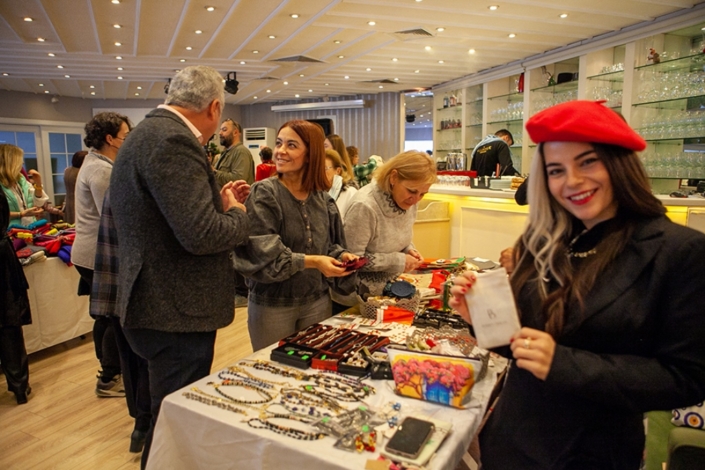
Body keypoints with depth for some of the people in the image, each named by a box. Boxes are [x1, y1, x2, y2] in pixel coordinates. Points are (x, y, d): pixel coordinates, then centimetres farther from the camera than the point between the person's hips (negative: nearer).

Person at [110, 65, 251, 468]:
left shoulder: (154, 131, 12)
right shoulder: (171, 140, -22)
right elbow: (201, 235, -28)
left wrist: (220, 200, 14)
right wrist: (237, 213, -10)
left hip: (163, 306, 11)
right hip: (176, 314, -10)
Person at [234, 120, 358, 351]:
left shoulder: (323, 199, 3)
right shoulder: (263, 194, -12)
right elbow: (263, 253, -20)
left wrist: (341, 255, -10)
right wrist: (312, 262, -25)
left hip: (317, 301, 4)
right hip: (273, 304, -4)